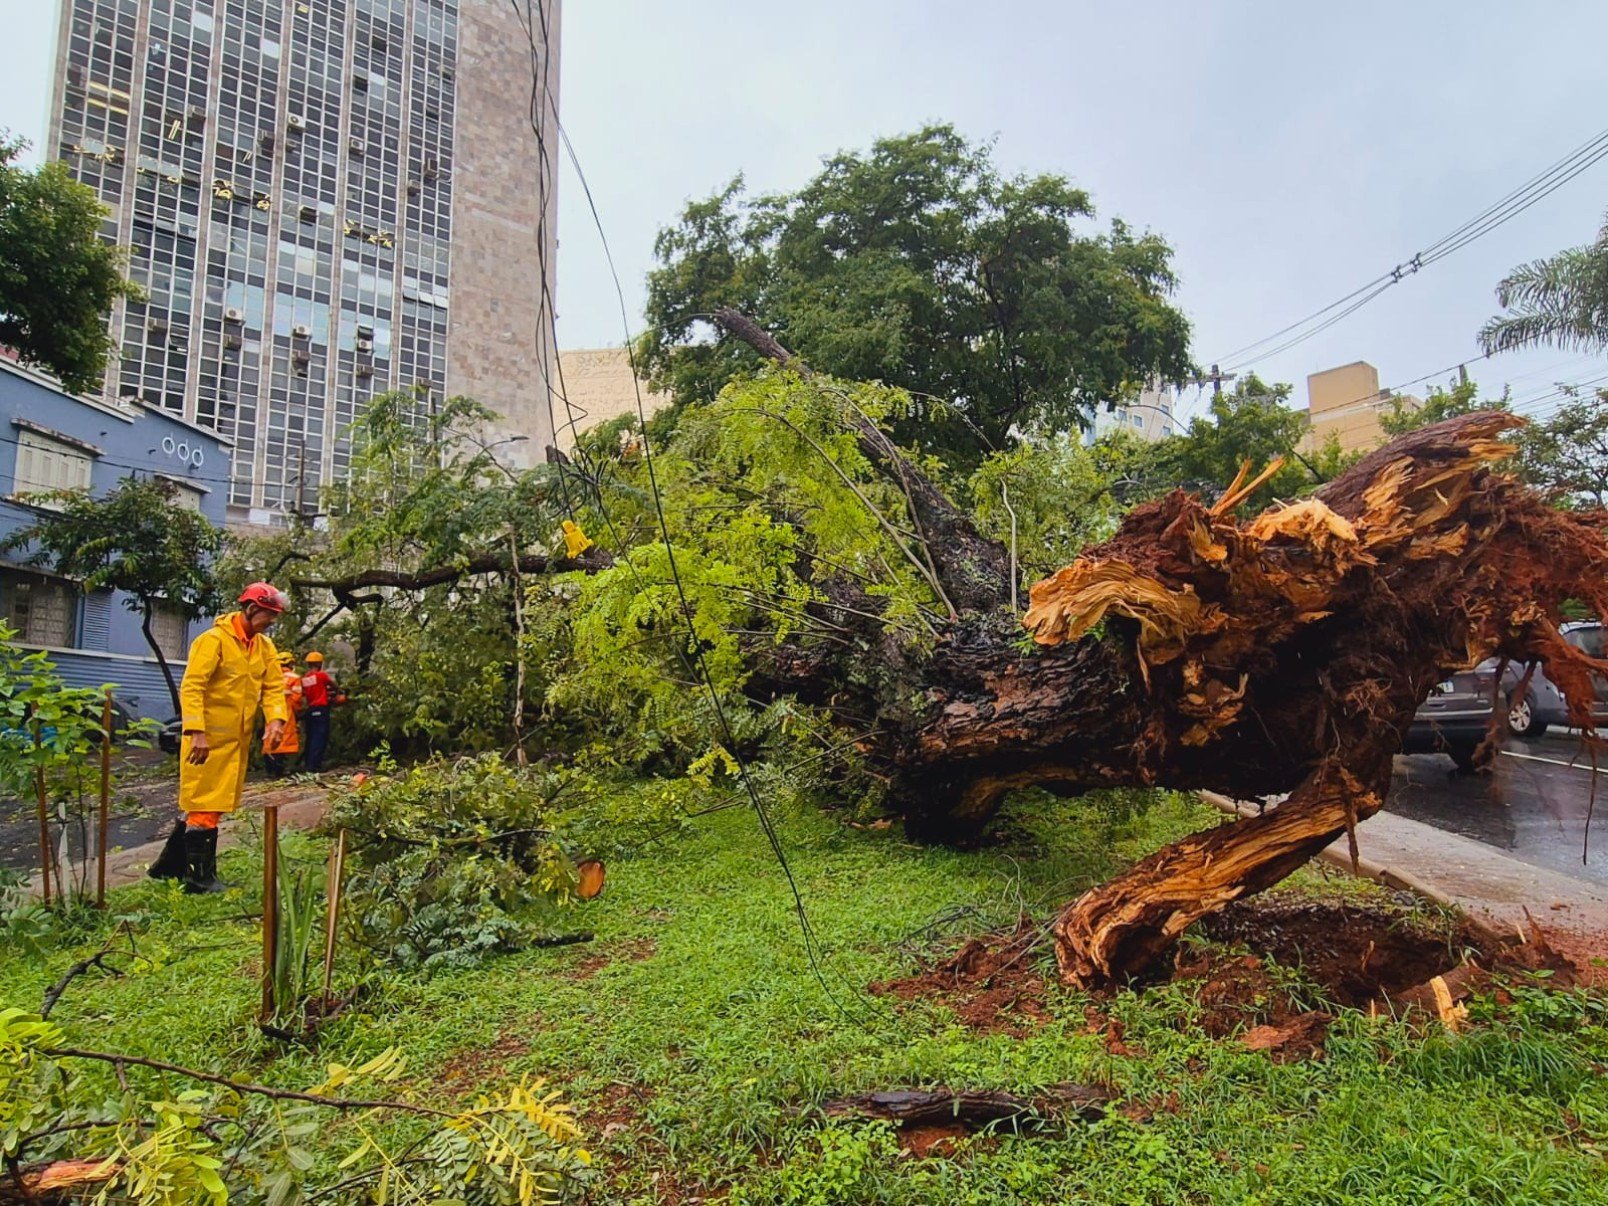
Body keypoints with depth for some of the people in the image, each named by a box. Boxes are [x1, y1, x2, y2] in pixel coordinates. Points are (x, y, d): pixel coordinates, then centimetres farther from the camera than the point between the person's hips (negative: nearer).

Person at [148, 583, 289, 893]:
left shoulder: (264, 647, 10)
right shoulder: (214, 640, -13)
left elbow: (274, 686, 6)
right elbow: (191, 687, -18)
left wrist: (276, 719, -13)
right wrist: (197, 732, -25)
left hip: (237, 740, 8)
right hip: (208, 739, -8)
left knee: (208, 804, 15)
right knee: (205, 805, -2)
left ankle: (169, 865, 29)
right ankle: (200, 876, 7)